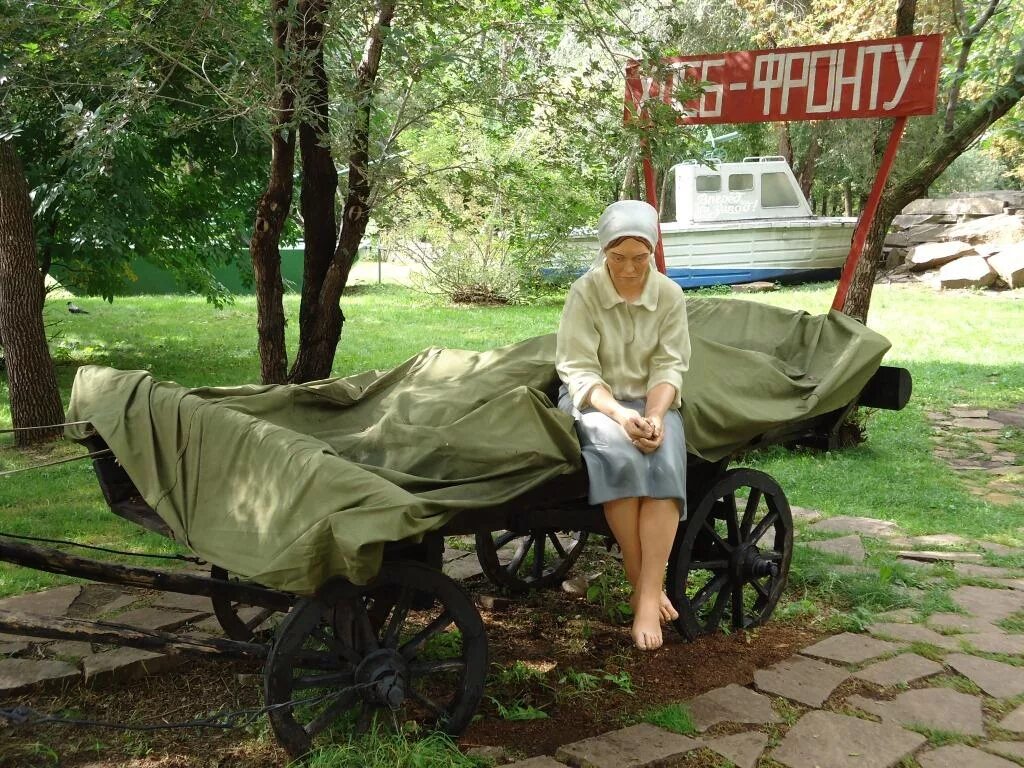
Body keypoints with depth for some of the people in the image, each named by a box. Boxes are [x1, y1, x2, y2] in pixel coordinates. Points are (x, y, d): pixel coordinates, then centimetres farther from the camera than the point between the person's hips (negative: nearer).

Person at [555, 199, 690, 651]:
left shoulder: (670, 296, 0)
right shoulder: (584, 293, -8)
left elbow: (669, 367, -2)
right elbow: (579, 370, -12)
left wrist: (655, 415, -22)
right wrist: (620, 414, -28)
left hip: (652, 400, 2)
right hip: (595, 400, -2)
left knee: (665, 461, -30)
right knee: (620, 456, -34)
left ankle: (649, 596, -30)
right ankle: (642, 585, -22)